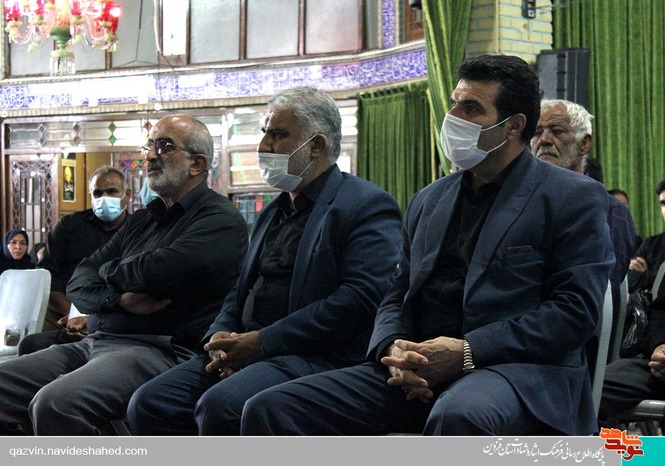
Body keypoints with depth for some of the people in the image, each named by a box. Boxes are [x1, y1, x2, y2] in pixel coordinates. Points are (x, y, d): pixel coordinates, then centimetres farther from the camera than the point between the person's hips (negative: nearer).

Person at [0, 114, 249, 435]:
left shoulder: (221, 219, -2)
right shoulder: (142, 222, 25)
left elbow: (157, 273, -18)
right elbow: (78, 283, 17)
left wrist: (108, 271, 6)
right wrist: (120, 299, -7)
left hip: (161, 348, -9)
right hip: (95, 343, 9)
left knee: (56, 403, -33)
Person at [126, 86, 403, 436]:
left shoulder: (369, 206, -2)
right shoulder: (273, 213, 26)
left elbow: (361, 298, -15)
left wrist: (263, 341, -16)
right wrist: (220, 336, 1)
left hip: (316, 356, -8)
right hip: (247, 351, 8)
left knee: (219, 406, -33)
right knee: (149, 403, -13)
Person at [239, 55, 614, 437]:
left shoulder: (574, 197, 4)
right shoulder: (429, 201, 24)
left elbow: (576, 309, -6)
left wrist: (468, 352, -15)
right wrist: (391, 350, -3)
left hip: (518, 367, -6)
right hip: (418, 371, 6)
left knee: (458, 416, -44)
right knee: (270, 409, -14)